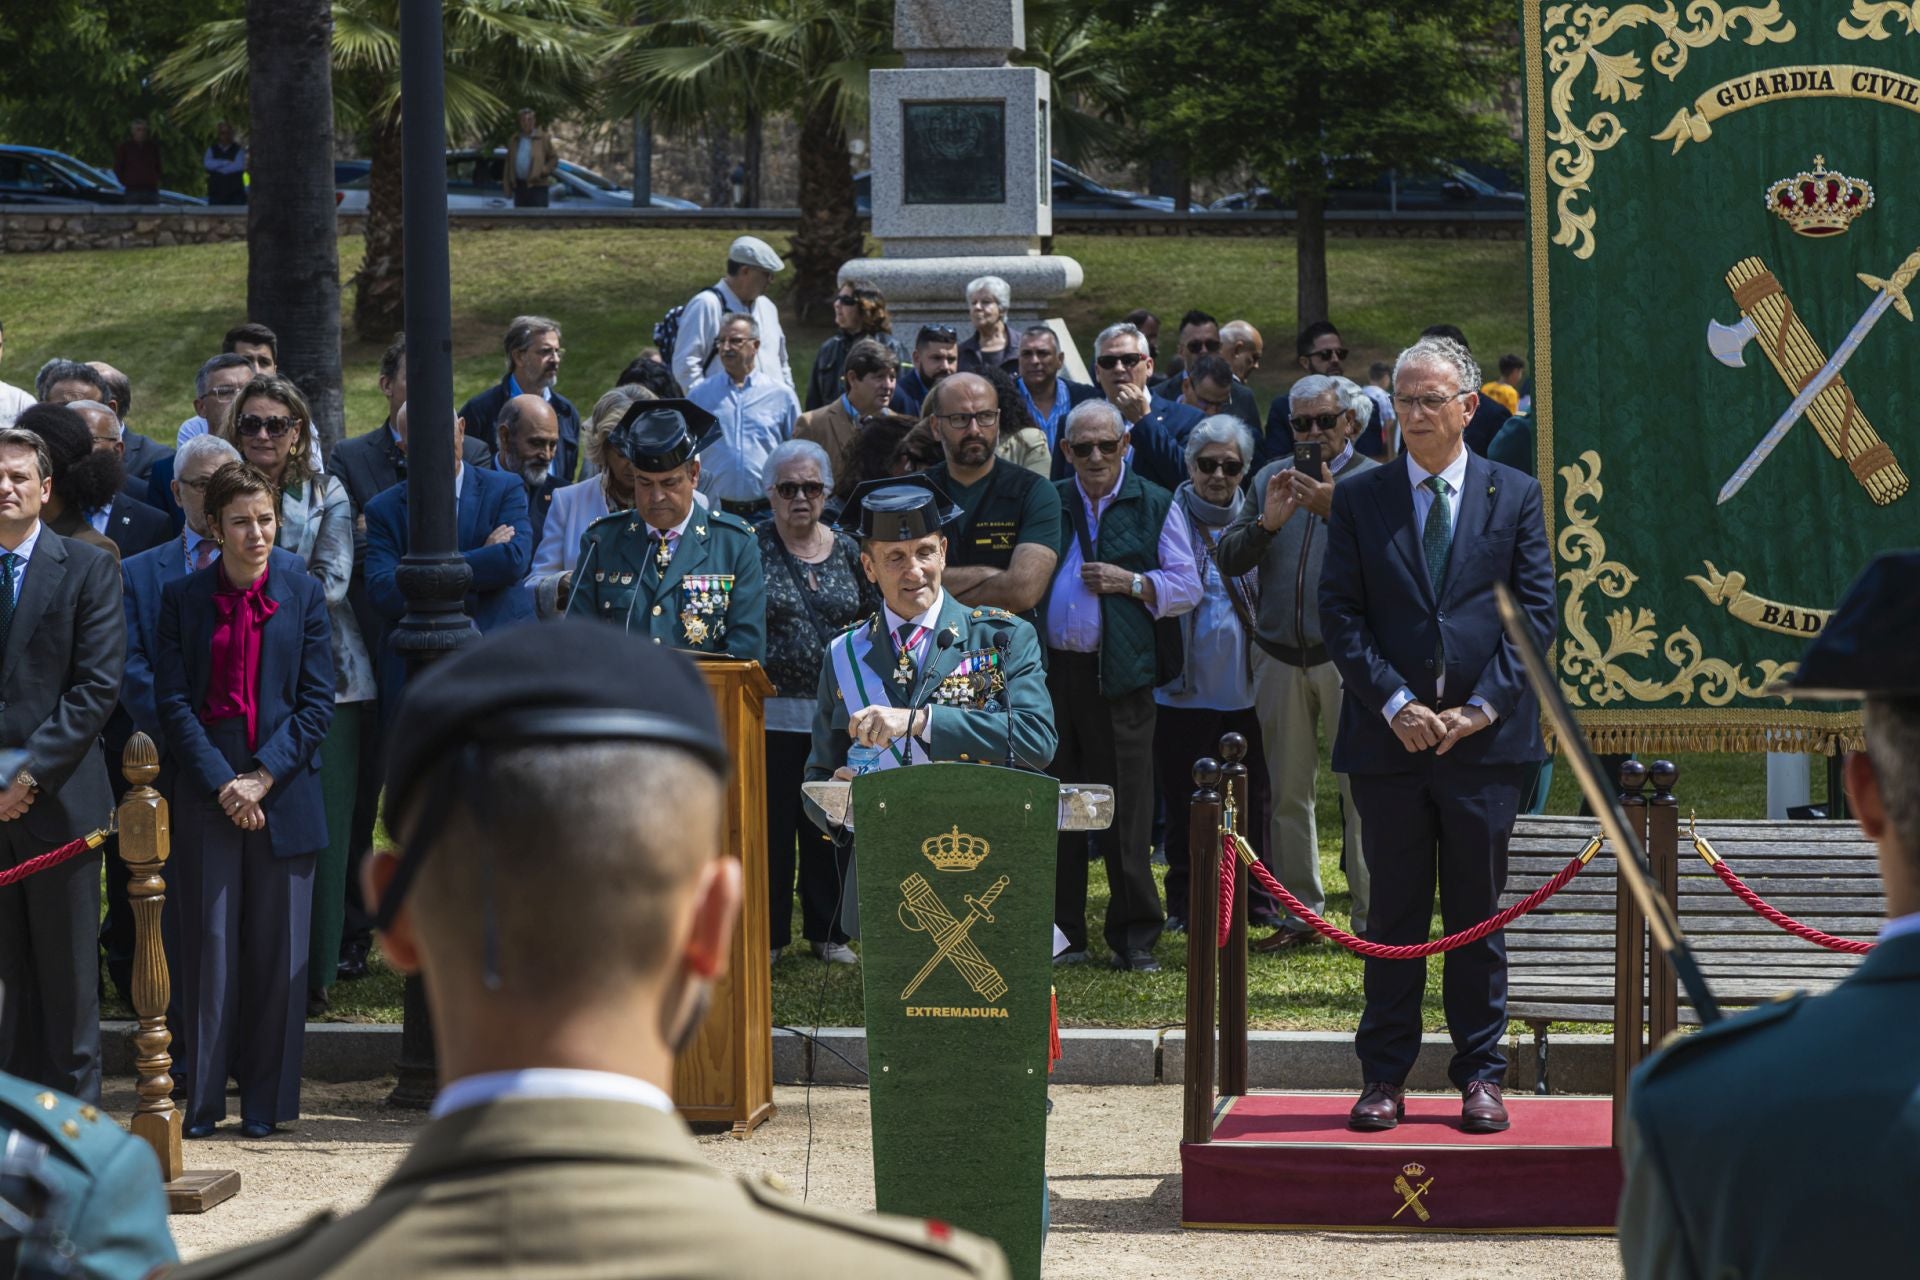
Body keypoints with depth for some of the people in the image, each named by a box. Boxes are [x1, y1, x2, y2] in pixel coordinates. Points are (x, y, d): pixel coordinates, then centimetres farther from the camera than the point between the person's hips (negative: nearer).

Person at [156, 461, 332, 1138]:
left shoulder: (303, 593, 4)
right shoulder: (182, 598, 4)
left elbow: (317, 701, 1)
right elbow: (173, 701, 0)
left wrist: (264, 776, -9)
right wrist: (221, 782, -10)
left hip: (284, 789, 0)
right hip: (206, 789, 0)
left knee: (278, 947, 2)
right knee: (208, 941, 0)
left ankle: (266, 1100, 10)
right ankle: (203, 1097, 7)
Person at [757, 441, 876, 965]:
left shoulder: (849, 552, 9)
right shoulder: (751, 547, -1)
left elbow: (876, 622, 16)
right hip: (772, 713, -3)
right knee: (770, 822, -1)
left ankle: (828, 931, 17)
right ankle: (768, 934, 8)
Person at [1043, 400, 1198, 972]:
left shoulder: (1154, 505, 7)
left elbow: (1186, 586, 4)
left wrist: (1130, 582, -10)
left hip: (1119, 675, -2)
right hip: (1053, 669, 2)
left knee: (1126, 808, -2)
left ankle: (1135, 938, 5)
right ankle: (1062, 933, 13)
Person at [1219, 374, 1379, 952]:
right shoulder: (1271, 479, 13)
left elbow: (1385, 558, -14)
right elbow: (1230, 557, 8)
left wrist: (1335, 510, -23)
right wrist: (1267, 523, -9)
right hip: (1280, 655, 4)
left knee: (1360, 789, -6)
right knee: (1288, 791, 7)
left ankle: (1370, 917, -1)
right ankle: (1299, 914, 15)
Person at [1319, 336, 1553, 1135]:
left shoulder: (1516, 497, 5)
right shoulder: (1358, 499, 6)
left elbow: (1536, 613, 1)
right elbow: (1339, 614, 1)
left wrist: (1482, 707, -10)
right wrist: (1395, 704, -10)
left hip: (1486, 738, 0)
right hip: (1387, 739, 0)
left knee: (1478, 915, 5)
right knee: (1393, 913, 5)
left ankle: (1480, 1075, 11)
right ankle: (1384, 1075, 11)